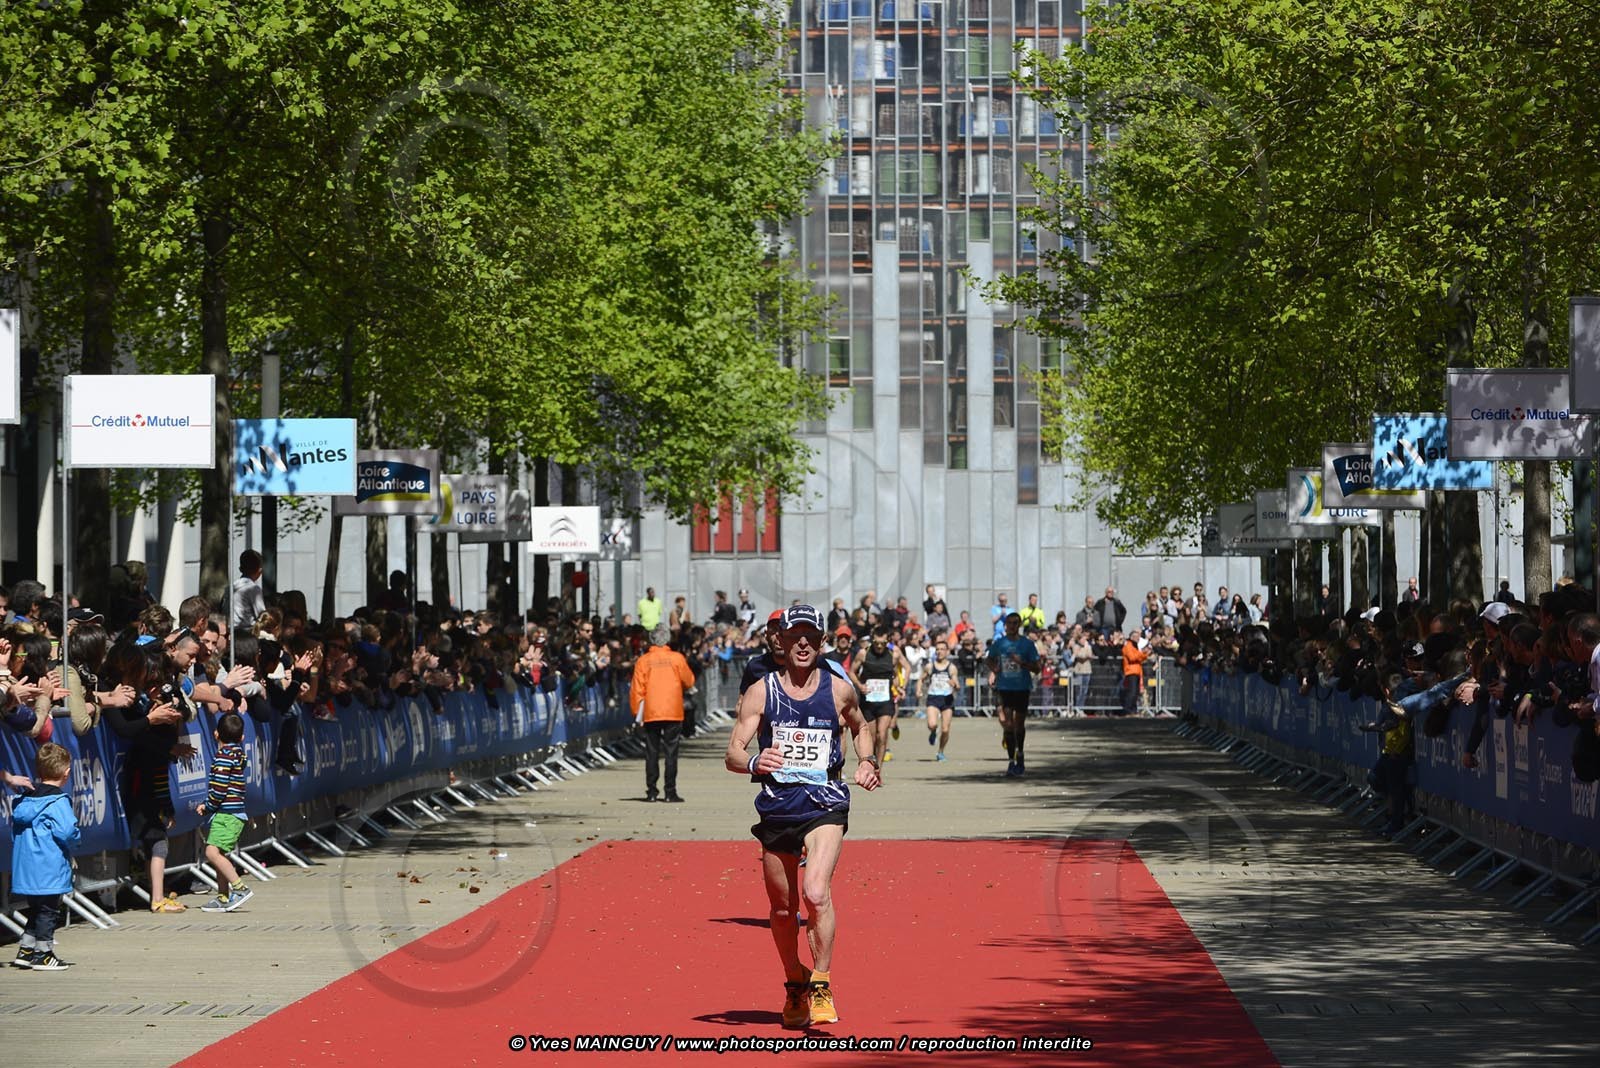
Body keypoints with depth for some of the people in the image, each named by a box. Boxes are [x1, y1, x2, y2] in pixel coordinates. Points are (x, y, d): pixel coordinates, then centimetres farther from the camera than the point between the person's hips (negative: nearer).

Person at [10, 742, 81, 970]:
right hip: (49, 872, -8)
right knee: (48, 911, 1)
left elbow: (15, 830, 14)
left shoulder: (24, 800, 10)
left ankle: (25, 951, 21)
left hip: (25, 872, 8)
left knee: (36, 910, 18)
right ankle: (43, 954, 5)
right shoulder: (58, 802, -14)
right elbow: (66, 832, -23)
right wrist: (78, 836, -1)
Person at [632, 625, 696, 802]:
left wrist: (638, 713, 6)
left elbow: (637, 689, 0)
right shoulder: (677, 658, -1)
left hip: (650, 713, 1)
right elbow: (689, 681, 7)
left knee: (651, 753, 7)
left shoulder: (643, 661, 1)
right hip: (673, 713, -1)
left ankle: (651, 792, 5)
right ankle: (671, 792, -4)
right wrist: (687, 688, 30)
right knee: (671, 753, 0)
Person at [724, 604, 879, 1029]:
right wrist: (754, 762, -28)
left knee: (816, 893, -22)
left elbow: (860, 728, 26)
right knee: (782, 907, 11)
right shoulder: (760, 693, 0)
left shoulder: (839, 690, 4)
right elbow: (732, 754, -6)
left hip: (825, 806, -1)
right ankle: (795, 985, 34)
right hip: (776, 807, 2)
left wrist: (867, 762, 7)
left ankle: (821, 986, -8)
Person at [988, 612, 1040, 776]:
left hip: (1022, 688, 0)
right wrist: (994, 670, 0)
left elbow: (1036, 668, -3)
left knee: (1019, 724, 9)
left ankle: (1019, 754, 31)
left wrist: (1021, 662, -18)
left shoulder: (1027, 644, -2)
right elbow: (991, 660, 21)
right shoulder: (998, 643, 3)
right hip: (1004, 688, 0)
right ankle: (1011, 760, -12)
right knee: (1007, 724, -11)